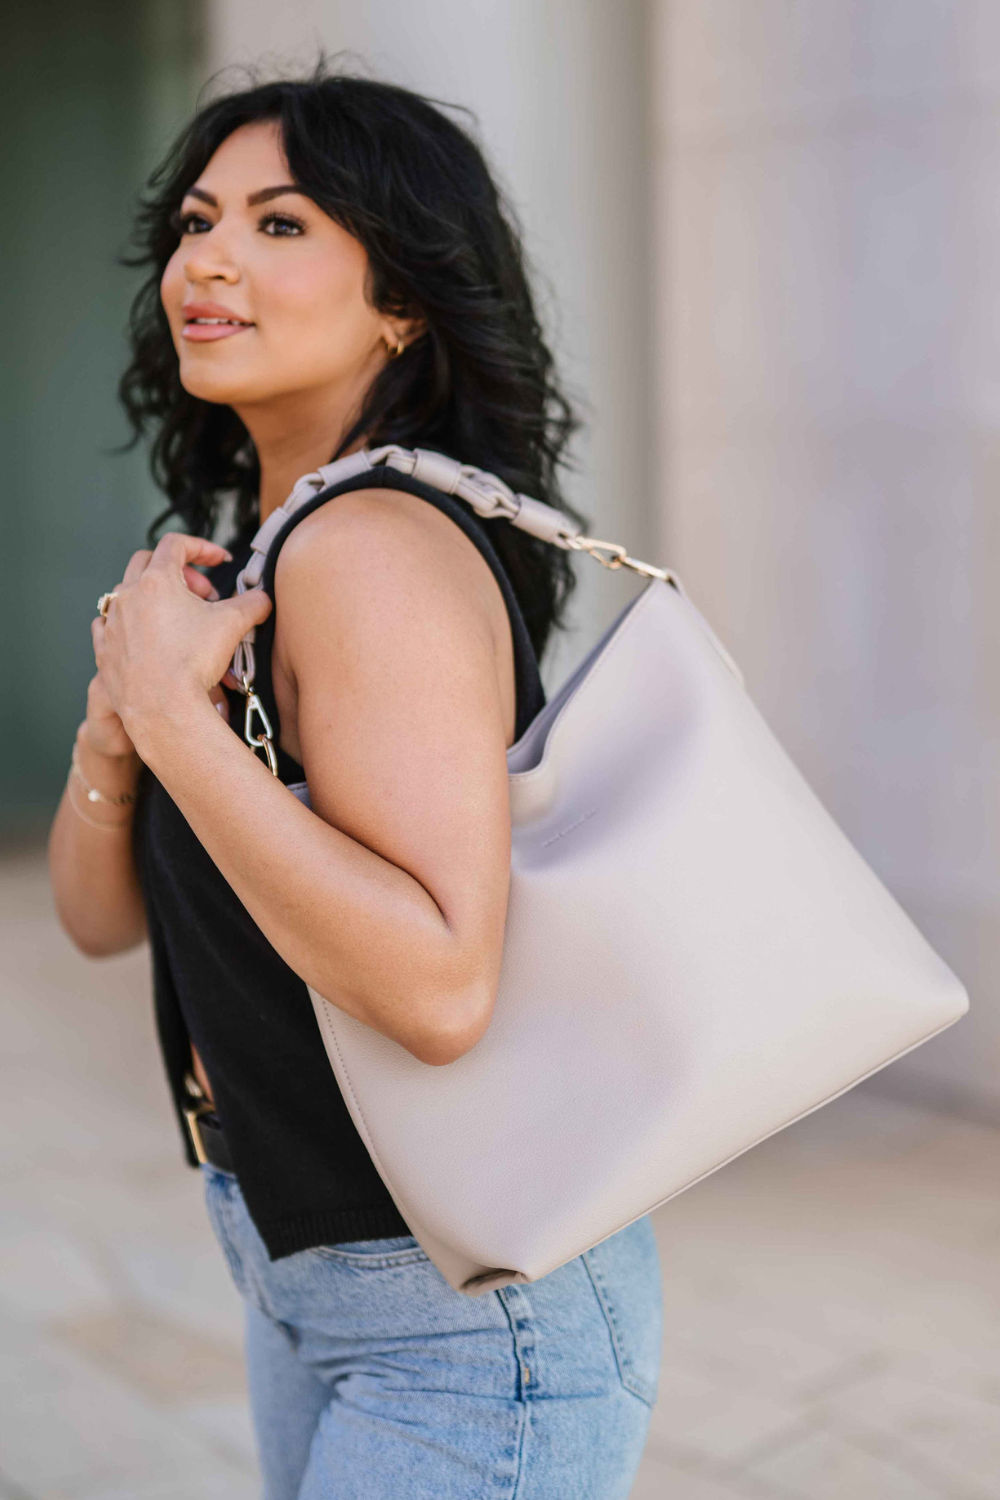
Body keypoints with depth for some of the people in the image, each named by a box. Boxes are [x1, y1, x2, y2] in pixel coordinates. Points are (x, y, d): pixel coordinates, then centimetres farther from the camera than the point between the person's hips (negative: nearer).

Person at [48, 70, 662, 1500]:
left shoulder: (380, 549, -23)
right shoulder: (246, 544, 4)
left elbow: (440, 989, -33)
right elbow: (104, 913, 6)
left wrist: (178, 714, -28)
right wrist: (116, 713, -12)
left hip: (473, 1314, -9)